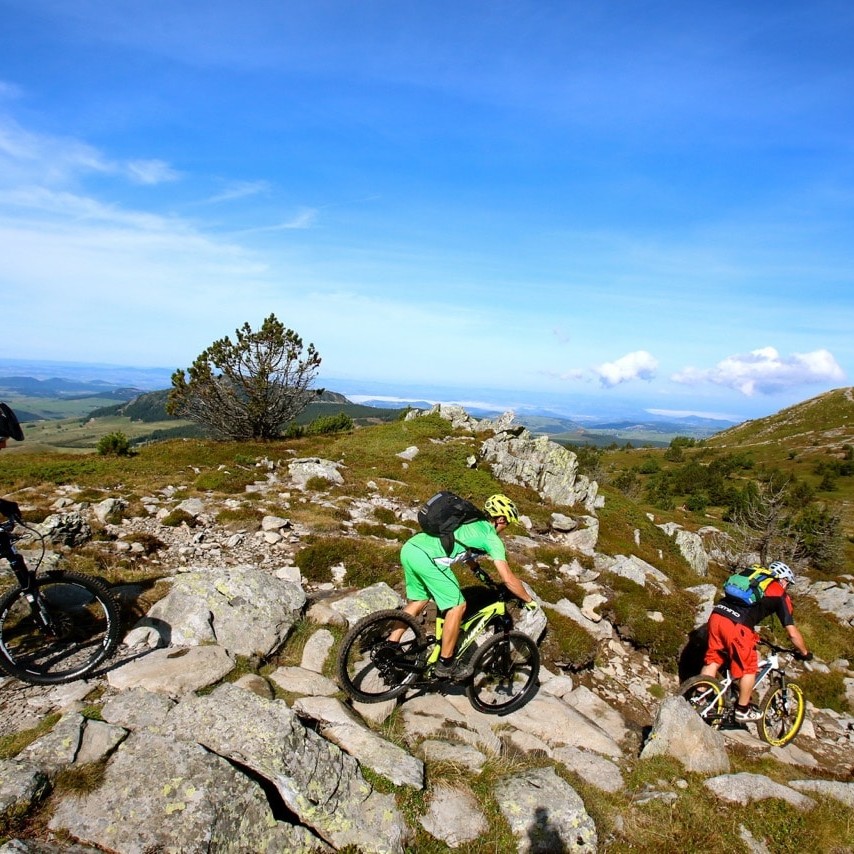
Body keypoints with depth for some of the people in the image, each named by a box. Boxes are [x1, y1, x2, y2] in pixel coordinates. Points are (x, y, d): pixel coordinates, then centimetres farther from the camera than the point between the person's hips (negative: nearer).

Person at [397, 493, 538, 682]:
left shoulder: (471, 522, 30)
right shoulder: (492, 538, 8)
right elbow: (508, 579, 7)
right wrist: (529, 600, 21)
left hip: (410, 547, 9)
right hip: (427, 557, -9)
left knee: (418, 601, 26)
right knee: (457, 606, 6)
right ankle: (445, 664, 15)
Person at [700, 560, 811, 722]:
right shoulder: (780, 595, 14)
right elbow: (792, 633, 15)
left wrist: (752, 637, 52)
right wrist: (804, 653, 32)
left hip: (716, 615, 6)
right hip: (736, 625, -6)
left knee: (712, 661, 20)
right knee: (748, 668, 15)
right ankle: (743, 711, 27)